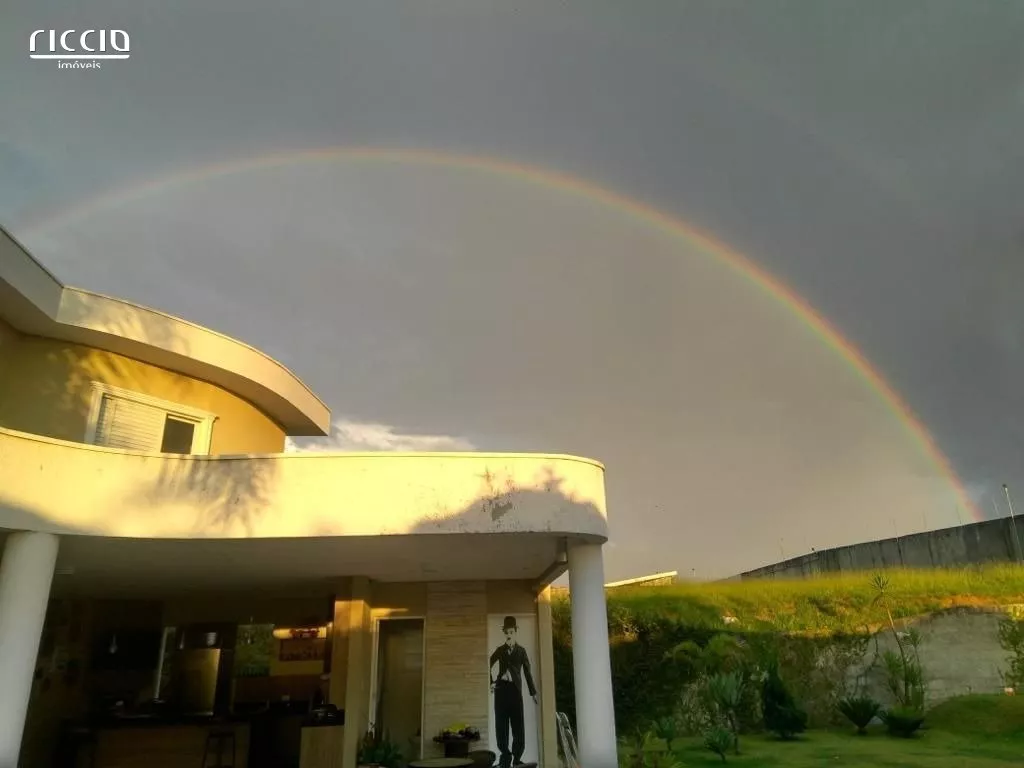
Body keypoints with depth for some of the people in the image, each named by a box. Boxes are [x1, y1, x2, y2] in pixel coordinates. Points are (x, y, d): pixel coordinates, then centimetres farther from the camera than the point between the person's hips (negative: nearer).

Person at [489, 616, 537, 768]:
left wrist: (533, 692, 2)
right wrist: (491, 682, -3)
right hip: (501, 688, 1)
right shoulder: (500, 650, 10)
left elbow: (527, 672, 6)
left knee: (518, 725, -3)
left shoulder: (521, 651, 8)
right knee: (501, 724, 0)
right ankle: (505, 755, 9)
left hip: (515, 689, -1)